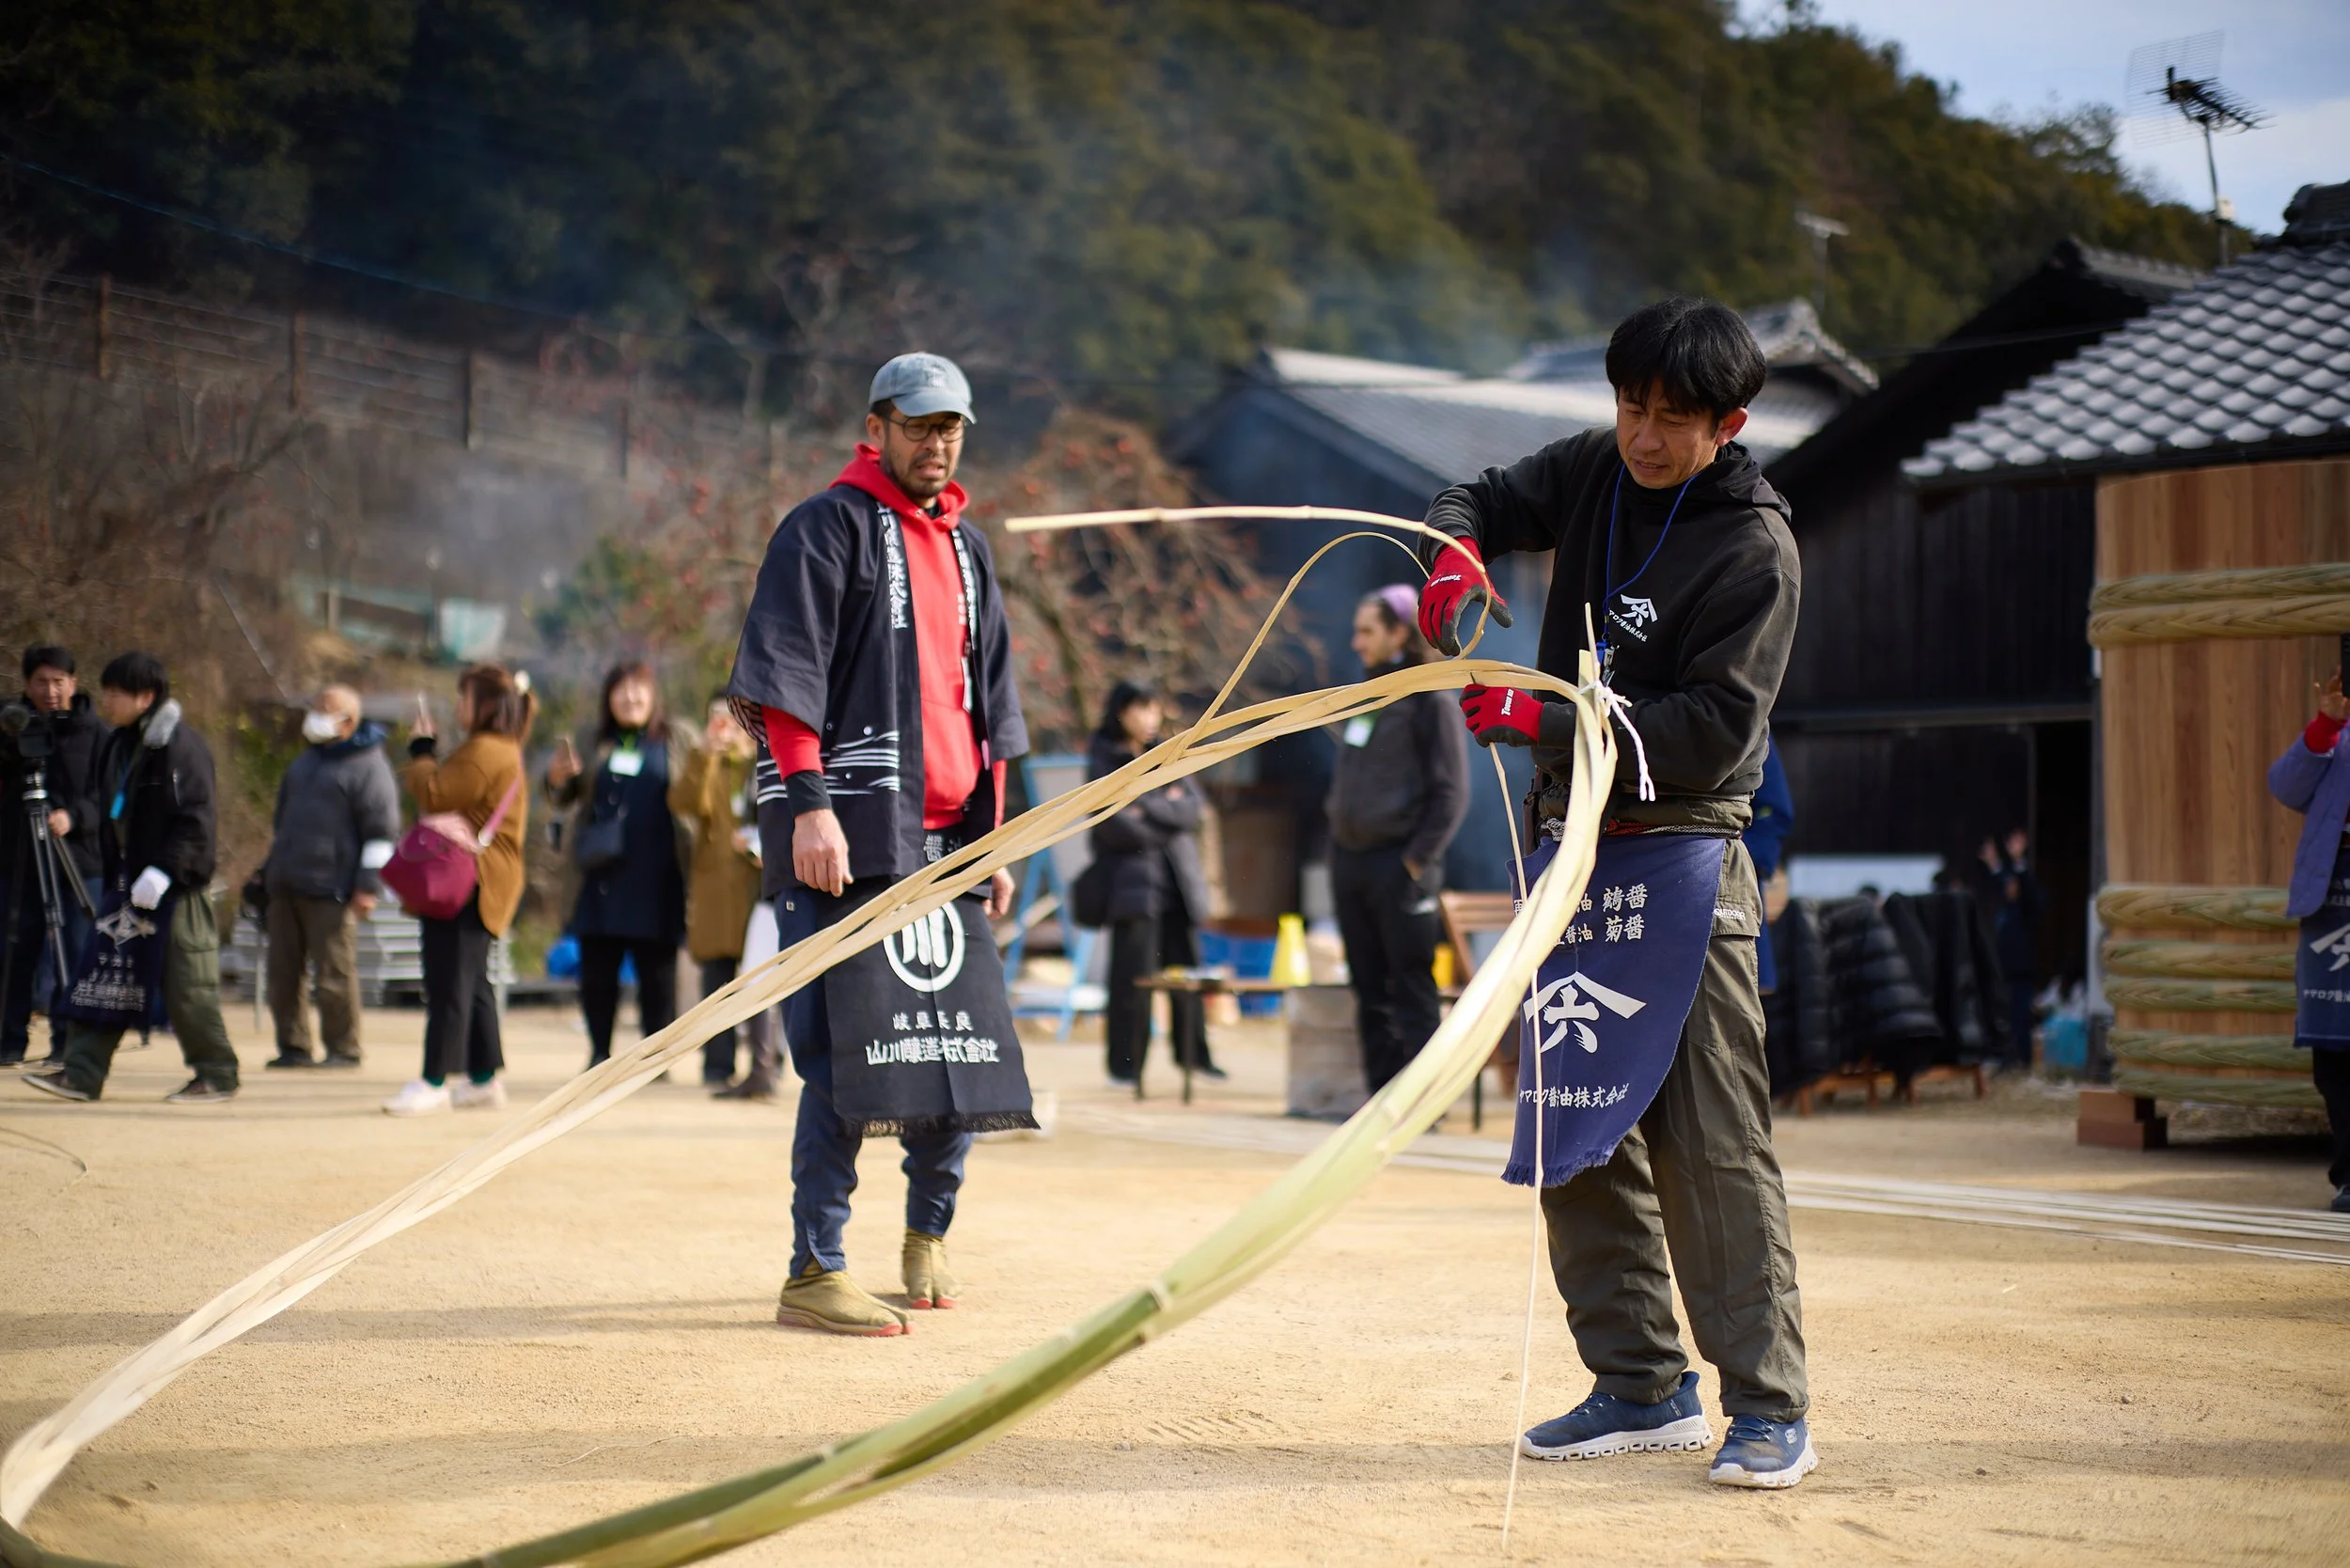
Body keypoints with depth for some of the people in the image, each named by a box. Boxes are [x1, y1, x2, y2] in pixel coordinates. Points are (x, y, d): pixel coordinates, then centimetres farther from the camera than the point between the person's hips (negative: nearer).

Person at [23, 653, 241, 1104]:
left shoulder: (180, 745, -14)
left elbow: (194, 820, -18)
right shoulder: (119, 745, 14)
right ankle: (80, 1073, 6)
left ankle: (216, 1076, 7)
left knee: (188, 986, -3)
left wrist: (164, 870, -25)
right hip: (130, 881, 9)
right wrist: (113, 875, 18)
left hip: (177, 886, -9)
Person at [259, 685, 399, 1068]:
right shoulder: (307, 759, 19)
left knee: (334, 975, -5)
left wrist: (368, 887, -15)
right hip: (285, 886, 8)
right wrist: (270, 870, 24)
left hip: (329, 891, -8)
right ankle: (293, 1047, 13)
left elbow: (382, 832, -11)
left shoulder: (368, 766, -7)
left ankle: (343, 1049, 4)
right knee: (282, 971, 7)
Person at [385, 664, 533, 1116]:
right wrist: (428, 752, 15)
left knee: (449, 981, -11)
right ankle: (485, 1078, 19)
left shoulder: (485, 753, -16)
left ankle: (433, 1082, -12)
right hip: (472, 881, 12)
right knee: (471, 981, 15)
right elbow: (454, 795, 22)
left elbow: (434, 795, -19)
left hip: (471, 883, -12)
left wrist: (421, 751, -4)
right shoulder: (501, 750, 21)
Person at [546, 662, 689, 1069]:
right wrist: (559, 778, -8)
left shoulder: (676, 745, 7)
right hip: (602, 875, 2)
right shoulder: (596, 746, 13)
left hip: (654, 879, -2)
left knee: (657, 970, 0)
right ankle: (599, 1054, 11)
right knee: (597, 970, 3)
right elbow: (562, 797, 13)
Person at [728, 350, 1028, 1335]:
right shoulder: (828, 527, 0)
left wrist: (990, 839, 18)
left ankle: (927, 1235, 27)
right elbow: (787, 670, -9)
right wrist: (810, 802, -19)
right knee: (844, 1055, -10)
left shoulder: (966, 549, 23)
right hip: (848, 836, -7)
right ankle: (815, 1274, -5)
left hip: (945, 838, 7)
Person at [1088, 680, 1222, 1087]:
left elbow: (1192, 808, 3)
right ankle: (1125, 1065, -2)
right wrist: (1168, 812, -3)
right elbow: (1113, 826, -12)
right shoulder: (1103, 761, 0)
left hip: (1177, 881, 5)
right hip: (1132, 880, -5)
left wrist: (1147, 806, -10)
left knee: (1184, 966, 6)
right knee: (1134, 973, -8)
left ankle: (1192, 1050, 20)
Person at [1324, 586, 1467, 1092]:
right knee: (1370, 991, 9)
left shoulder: (1429, 699, -7)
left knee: (1412, 992, -5)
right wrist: (1337, 848, 12)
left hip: (1398, 865, -7)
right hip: (1350, 861, 7)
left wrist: (1417, 861, -15)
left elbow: (1451, 792, -11)